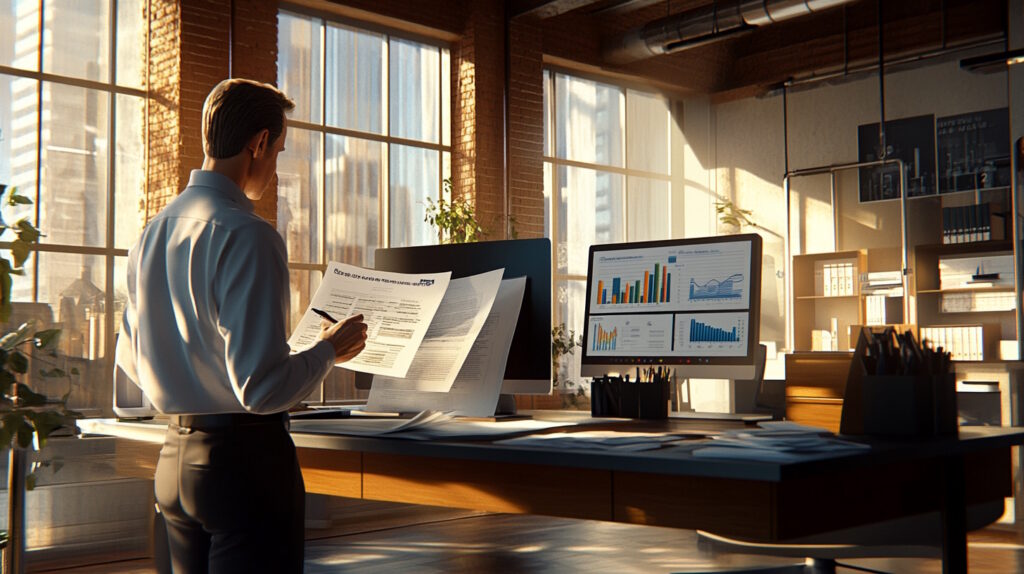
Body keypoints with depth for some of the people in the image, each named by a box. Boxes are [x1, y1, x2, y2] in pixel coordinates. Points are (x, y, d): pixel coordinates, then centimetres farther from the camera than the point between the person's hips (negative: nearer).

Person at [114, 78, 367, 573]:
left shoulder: (152, 232, 7)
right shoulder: (247, 236, -19)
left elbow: (129, 359, 17)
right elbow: (262, 387, -23)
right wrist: (330, 349, -6)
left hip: (174, 458, 8)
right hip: (245, 457, -8)